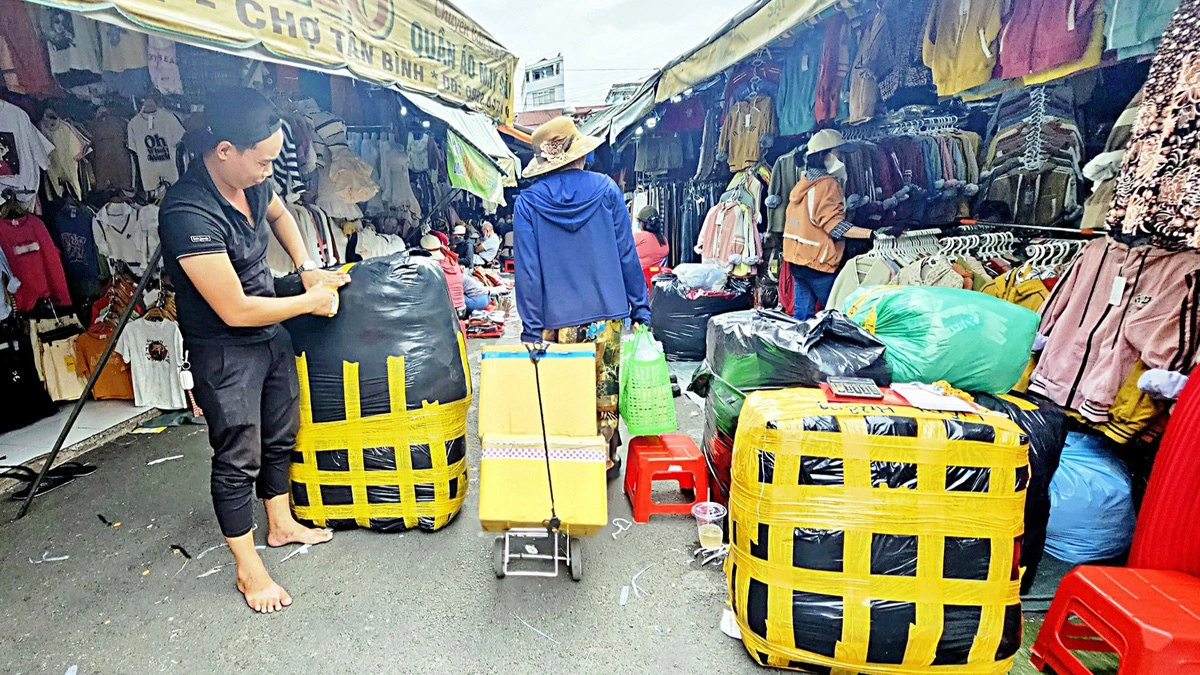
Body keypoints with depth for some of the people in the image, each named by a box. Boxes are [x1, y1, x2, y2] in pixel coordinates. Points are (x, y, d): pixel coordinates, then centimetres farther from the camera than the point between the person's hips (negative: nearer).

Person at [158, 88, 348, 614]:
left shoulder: (248, 181, -5)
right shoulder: (190, 214, -29)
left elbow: (279, 214, 21)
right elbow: (236, 310, -27)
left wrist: (305, 267, 6)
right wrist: (310, 302, -15)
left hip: (272, 335, 8)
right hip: (225, 352, -8)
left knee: (280, 437, 20)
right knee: (238, 459, 5)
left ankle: (281, 525, 41)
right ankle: (249, 569, 23)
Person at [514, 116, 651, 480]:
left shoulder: (527, 202, -3)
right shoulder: (606, 190, -1)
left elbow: (527, 271, -5)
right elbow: (627, 255, 1)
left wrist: (532, 329, 0)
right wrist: (640, 308, 8)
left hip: (557, 321, 0)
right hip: (607, 314, 1)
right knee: (605, 392, 14)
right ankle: (605, 462, 27)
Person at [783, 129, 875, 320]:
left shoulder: (803, 182, 13)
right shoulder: (828, 184, -12)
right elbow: (836, 225, -20)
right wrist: (872, 234, -24)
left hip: (797, 257, 8)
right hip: (817, 261, -8)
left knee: (802, 314, 12)